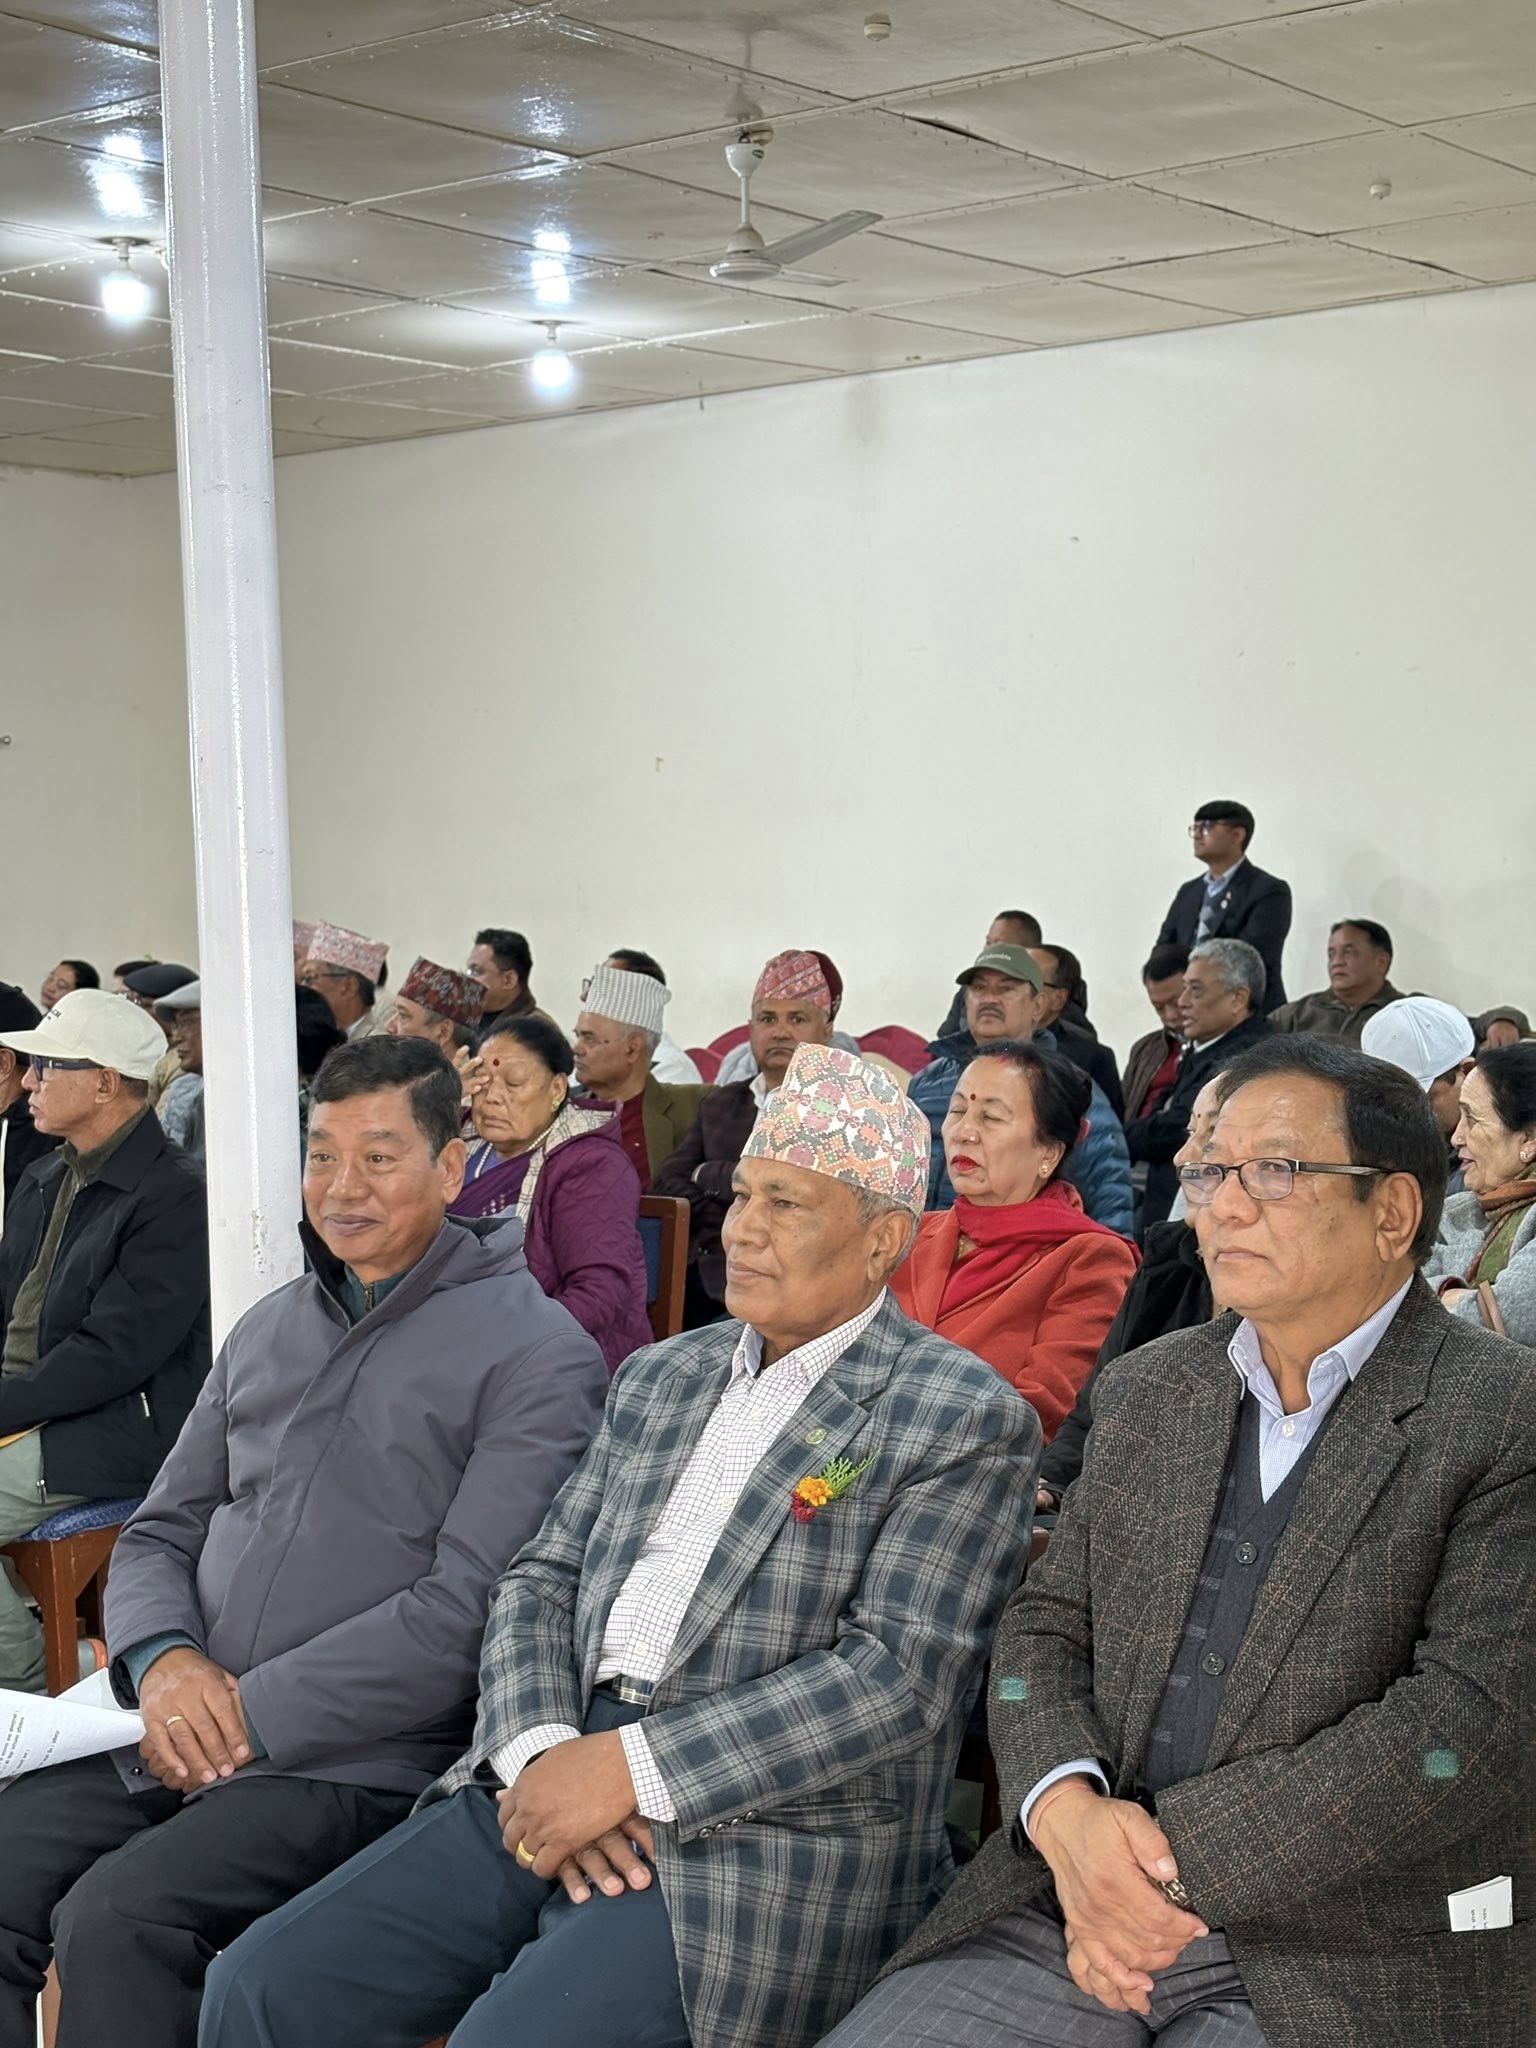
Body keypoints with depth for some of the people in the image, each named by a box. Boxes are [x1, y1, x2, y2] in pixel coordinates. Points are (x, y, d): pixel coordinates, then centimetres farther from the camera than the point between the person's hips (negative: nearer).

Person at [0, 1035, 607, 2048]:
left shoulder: (538, 1355, -5)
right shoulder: (269, 1328, 18)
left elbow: (468, 1609, -13)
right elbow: (159, 1534, 18)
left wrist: (255, 1716, -14)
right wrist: (160, 1657, -5)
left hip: (359, 1762, -6)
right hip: (176, 1737, 6)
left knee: (116, 1918, -27)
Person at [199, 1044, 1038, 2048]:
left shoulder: (966, 1419, -4)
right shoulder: (660, 1377, 18)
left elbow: (902, 1673, -13)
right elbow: (545, 1578, 15)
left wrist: (631, 1767, -17)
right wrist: (539, 1752, -7)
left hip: (766, 1841, -6)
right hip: (555, 1782, 6)